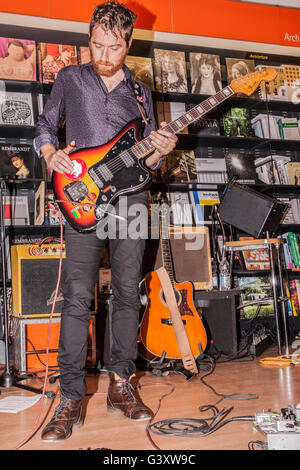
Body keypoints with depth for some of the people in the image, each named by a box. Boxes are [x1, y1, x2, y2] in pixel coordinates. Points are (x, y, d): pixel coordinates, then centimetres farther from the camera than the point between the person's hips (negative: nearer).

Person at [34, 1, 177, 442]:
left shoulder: (140, 92, 16)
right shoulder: (70, 79, 11)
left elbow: (144, 157, 16)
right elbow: (44, 125, 16)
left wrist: (158, 151, -6)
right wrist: (51, 154, -4)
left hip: (130, 197, 3)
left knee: (128, 292, 4)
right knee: (78, 297, -9)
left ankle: (120, 385, 16)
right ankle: (71, 398, -1)